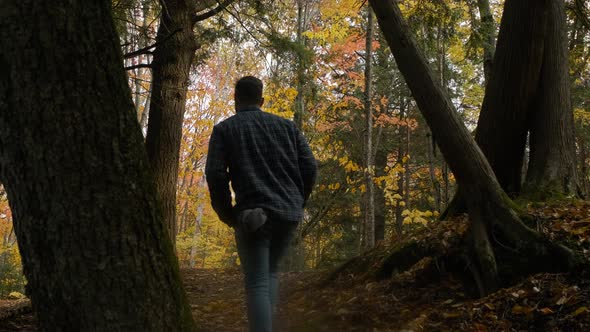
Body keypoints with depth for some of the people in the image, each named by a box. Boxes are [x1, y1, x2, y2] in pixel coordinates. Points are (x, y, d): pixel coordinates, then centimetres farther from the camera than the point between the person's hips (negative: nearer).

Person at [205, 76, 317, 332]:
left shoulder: (224, 129, 6)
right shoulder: (286, 126, 14)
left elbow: (215, 174, -6)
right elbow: (310, 167, 6)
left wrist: (226, 213, 5)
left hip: (253, 215, -4)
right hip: (289, 214, 4)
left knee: (257, 283, 0)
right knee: (270, 273, 22)